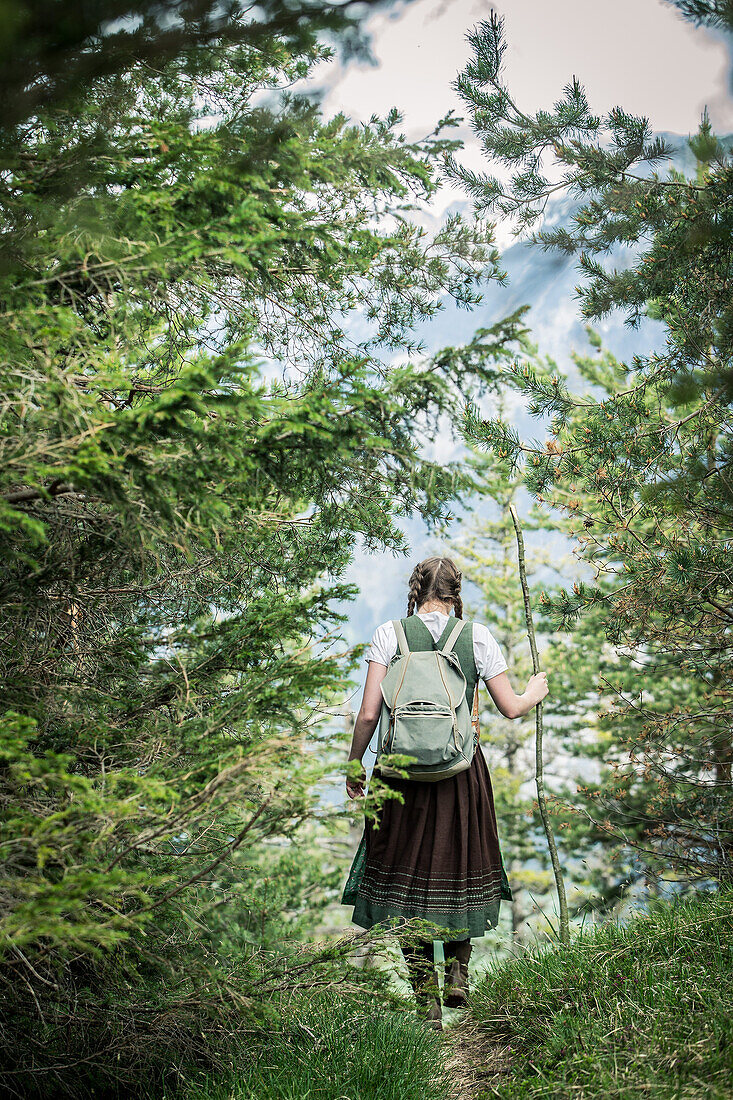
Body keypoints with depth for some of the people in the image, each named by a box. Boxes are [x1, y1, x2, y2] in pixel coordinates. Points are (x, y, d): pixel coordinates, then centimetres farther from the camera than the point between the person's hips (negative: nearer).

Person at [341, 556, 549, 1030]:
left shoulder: (388, 635, -3)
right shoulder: (477, 636, -1)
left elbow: (368, 714, -8)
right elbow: (511, 707, 1)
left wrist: (354, 766, 5)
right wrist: (535, 693, 23)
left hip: (402, 771, -1)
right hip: (462, 774, 1)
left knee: (407, 881, 9)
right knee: (460, 870, 22)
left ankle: (427, 1002, 11)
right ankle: (458, 976, 21)